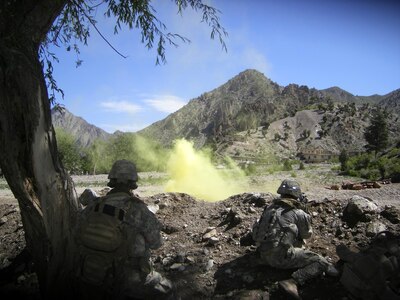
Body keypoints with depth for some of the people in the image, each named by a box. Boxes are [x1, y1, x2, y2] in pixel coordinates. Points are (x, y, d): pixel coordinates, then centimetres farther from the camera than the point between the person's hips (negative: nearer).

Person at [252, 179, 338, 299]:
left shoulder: (270, 207, 10)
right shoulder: (298, 213, -6)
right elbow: (307, 235, 9)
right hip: (281, 257, -8)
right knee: (320, 262, -5)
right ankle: (293, 281, -21)